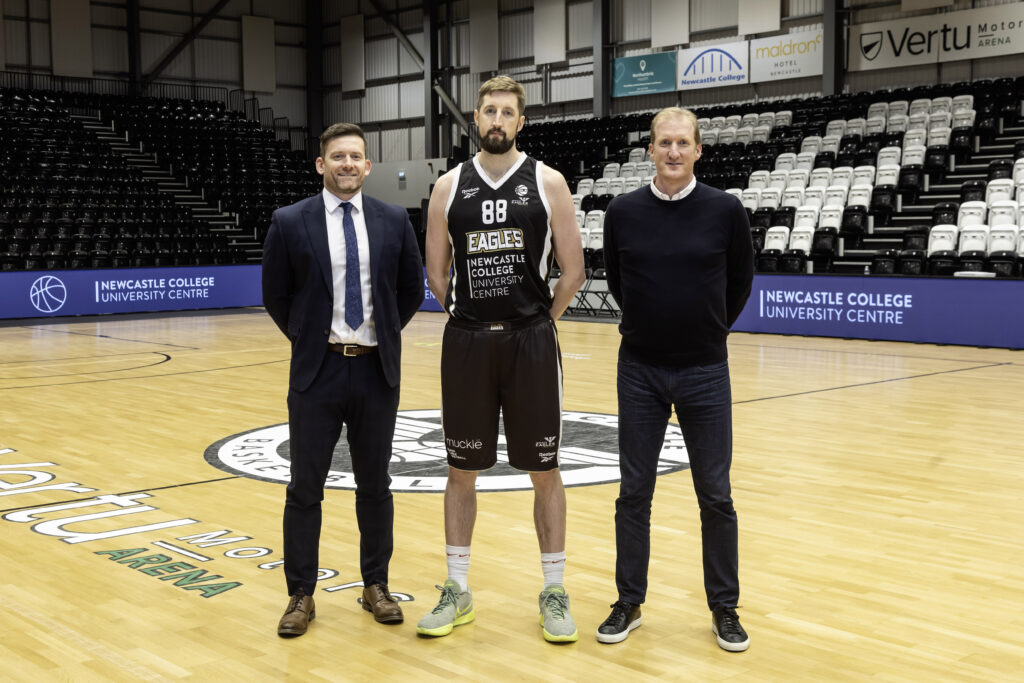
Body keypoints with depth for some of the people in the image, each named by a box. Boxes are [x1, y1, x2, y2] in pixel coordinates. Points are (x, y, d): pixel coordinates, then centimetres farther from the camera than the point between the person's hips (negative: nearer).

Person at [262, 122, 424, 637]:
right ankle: (301, 595, 17)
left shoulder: (394, 221, 1)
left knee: (375, 486, 12)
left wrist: (385, 336, 9)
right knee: (305, 489, 4)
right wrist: (307, 339, 5)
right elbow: (276, 295, 6)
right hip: (317, 370, -1)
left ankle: (375, 586, 26)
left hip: (376, 370, 2)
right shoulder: (290, 222, -4)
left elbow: (411, 289, 12)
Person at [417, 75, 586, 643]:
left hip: (530, 341, -2)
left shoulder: (547, 182, -1)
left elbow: (572, 270, 1)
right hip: (466, 342, 2)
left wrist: (538, 320, 6)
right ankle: (457, 590, 21)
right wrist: (470, 317, 11)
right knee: (462, 469, 8)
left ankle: (553, 591, 17)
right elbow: (436, 271, 11)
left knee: (543, 470, 5)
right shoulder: (450, 186, 4)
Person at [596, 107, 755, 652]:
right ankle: (629, 603, 22)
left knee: (715, 497, 4)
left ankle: (725, 609, 19)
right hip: (640, 370, 1)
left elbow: (741, 279, 9)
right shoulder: (623, 212, -2)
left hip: (704, 372, -1)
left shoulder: (725, 210, -5)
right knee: (634, 493, 8)